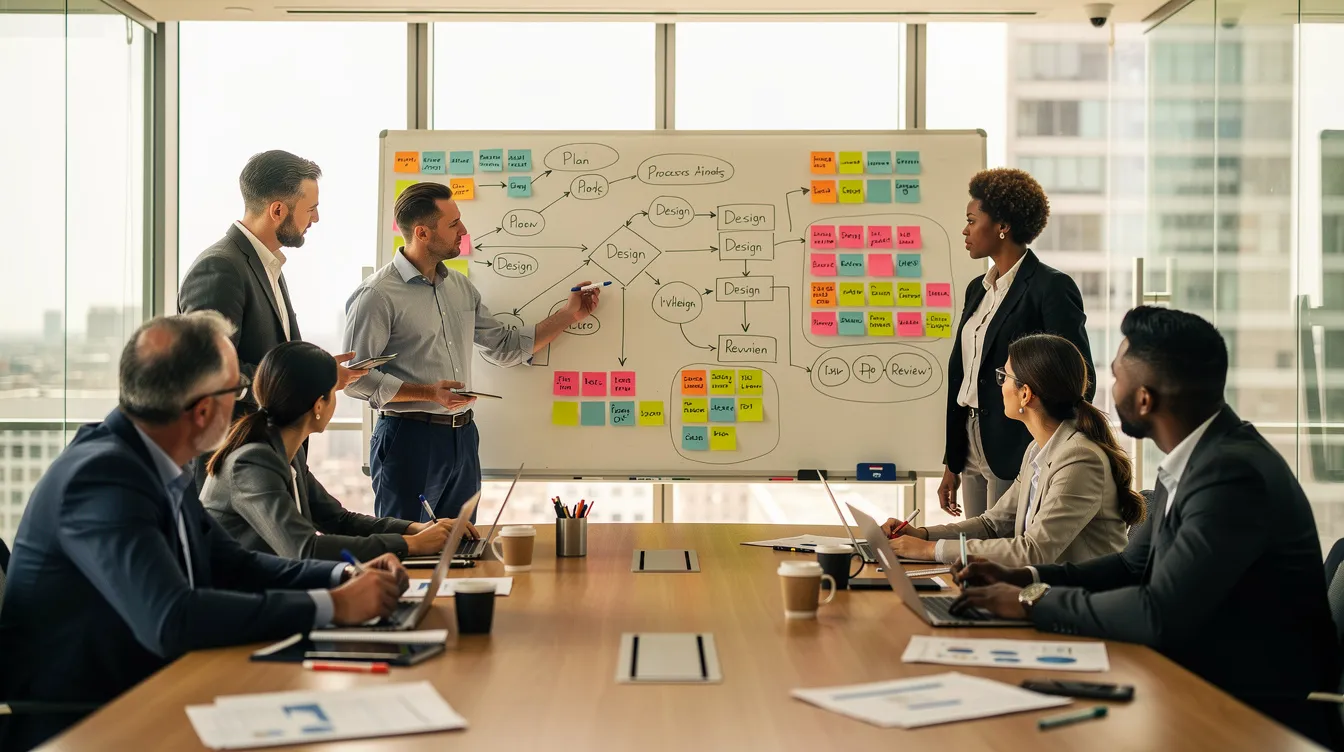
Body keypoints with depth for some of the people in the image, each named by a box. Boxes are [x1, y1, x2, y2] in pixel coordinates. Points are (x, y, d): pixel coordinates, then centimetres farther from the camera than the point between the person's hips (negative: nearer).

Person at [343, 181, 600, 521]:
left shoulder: (461, 287, 12)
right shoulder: (378, 295, -12)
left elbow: (506, 347, 19)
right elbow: (356, 378, -15)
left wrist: (569, 314, 16)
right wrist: (428, 393, -21)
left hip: (463, 438, 7)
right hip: (409, 438, -7)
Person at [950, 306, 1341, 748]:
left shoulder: (1232, 474, -24)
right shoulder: (1195, 456, 4)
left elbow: (1159, 614, -28)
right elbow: (1135, 565, 14)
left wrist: (1033, 601, -16)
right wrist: (1023, 578, 3)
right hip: (1205, 686, 8)